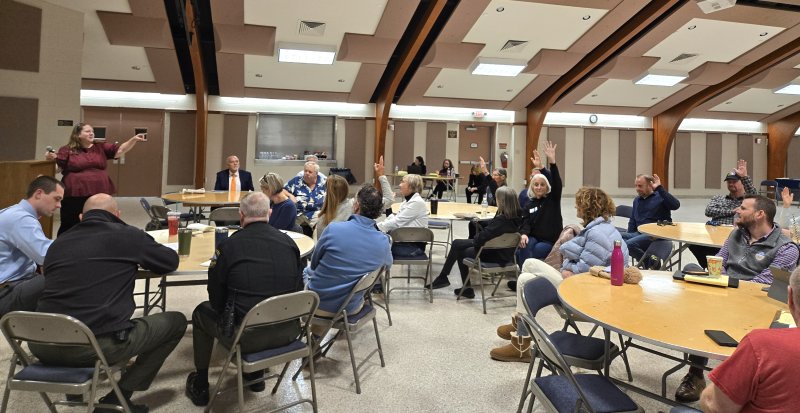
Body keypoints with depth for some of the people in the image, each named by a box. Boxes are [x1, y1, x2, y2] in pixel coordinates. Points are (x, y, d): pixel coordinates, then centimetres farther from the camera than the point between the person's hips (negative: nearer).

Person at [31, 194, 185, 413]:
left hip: (42, 344, 6)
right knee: (176, 322, 13)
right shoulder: (129, 236, 2)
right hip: (98, 345, -6)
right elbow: (171, 261, 16)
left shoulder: (59, 242, 15)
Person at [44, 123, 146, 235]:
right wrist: (51, 158, -18)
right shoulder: (67, 150, 4)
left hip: (99, 194, 3)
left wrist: (134, 140, -13)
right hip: (75, 195, -3)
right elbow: (57, 168, 3)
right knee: (70, 227, 4)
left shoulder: (101, 148, 11)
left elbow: (119, 150, 1)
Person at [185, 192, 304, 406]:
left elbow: (216, 297, 1)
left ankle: (200, 387, 37)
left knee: (201, 312, 25)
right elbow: (298, 289, 7)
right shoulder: (289, 242, -1)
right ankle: (256, 376, 48)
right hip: (288, 332, 4)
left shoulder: (229, 245, -10)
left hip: (247, 336, -4)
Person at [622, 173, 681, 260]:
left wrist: (659, 188, -21)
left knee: (629, 244, -31)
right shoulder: (636, 200, 22)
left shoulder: (660, 197, 0)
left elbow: (676, 205, -21)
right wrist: (629, 236, 12)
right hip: (639, 233, 7)